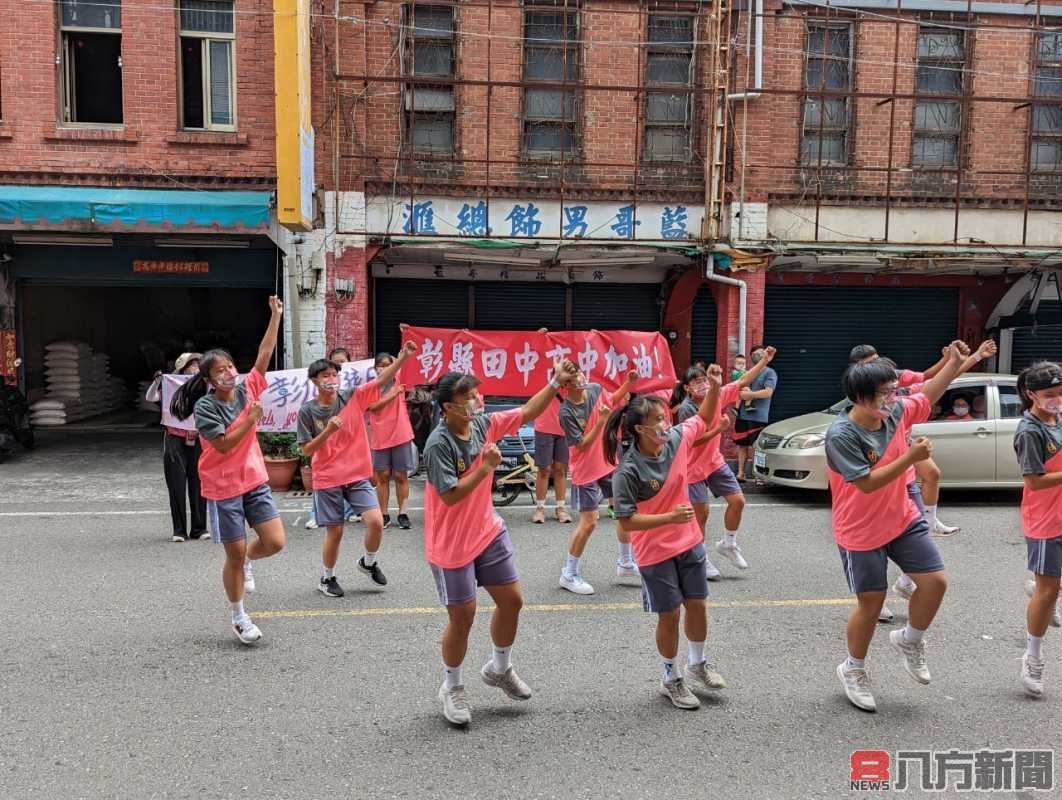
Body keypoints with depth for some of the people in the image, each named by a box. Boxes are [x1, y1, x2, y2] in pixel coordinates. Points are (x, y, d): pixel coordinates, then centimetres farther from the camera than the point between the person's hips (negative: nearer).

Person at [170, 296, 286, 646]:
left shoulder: (247, 389, 0)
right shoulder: (205, 407, -14)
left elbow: (265, 354, -3)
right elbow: (223, 445, -20)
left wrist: (275, 316, -6)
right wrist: (251, 418, -22)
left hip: (255, 480, 5)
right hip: (223, 488, -5)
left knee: (275, 542, -4)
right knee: (235, 554, 3)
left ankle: (246, 562, 32)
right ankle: (238, 617, 23)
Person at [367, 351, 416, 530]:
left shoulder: (398, 382, 6)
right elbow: (373, 406, -10)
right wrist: (392, 394, -13)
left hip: (401, 435, 0)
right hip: (380, 438, 0)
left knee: (401, 475, 3)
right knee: (382, 476, 4)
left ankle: (402, 513, 9)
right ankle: (384, 515, 12)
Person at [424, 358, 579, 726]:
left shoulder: (483, 424, -4)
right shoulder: (438, 444, -24)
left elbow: (526, 413, 7)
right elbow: (450, 496, -27)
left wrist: (556, 383, 0)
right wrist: (486, 467, -29)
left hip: (488, 531, 7)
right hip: (451, 544, -7)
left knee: (512, 600, 11)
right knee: (462, 617, 3)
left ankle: (500, 668, 36)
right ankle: (451, 688, 27)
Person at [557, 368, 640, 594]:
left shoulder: (596, 389, -5)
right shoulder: (567, 412, -23)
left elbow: (612, 401, 18)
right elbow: (581, 446, -21)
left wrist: (627, 384, 5)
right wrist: (601, 422, -28)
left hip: (609, 462, 7)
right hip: (586, 471, -7)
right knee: (588, 523, -4)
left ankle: (625, 564, 31)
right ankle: (569, 574, 14)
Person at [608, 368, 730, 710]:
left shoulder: (676, 439, -9)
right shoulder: (628, 471, -24)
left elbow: (703, 419, 10)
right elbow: (626, 522, -22)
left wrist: (715, 387, -5)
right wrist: (670, 517, -30)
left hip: (690, 542, 6)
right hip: (655, 552, -5)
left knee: (698, 605, 16)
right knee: (670, 615, 7)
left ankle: (698, 665, 41)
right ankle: (671, 679, 30)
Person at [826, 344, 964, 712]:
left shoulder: (897, 412, -5)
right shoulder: (841, 435, -25)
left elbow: (927, 396, 14)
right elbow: (867, 484, -28)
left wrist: (955, 363, 1)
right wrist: (911, 457, -29)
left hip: (903, 519, 6)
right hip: (861, 531, -6)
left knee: (935, 581, 0)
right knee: (871, 602, 3)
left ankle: (910, 640, 28)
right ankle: (853, 669, 27)